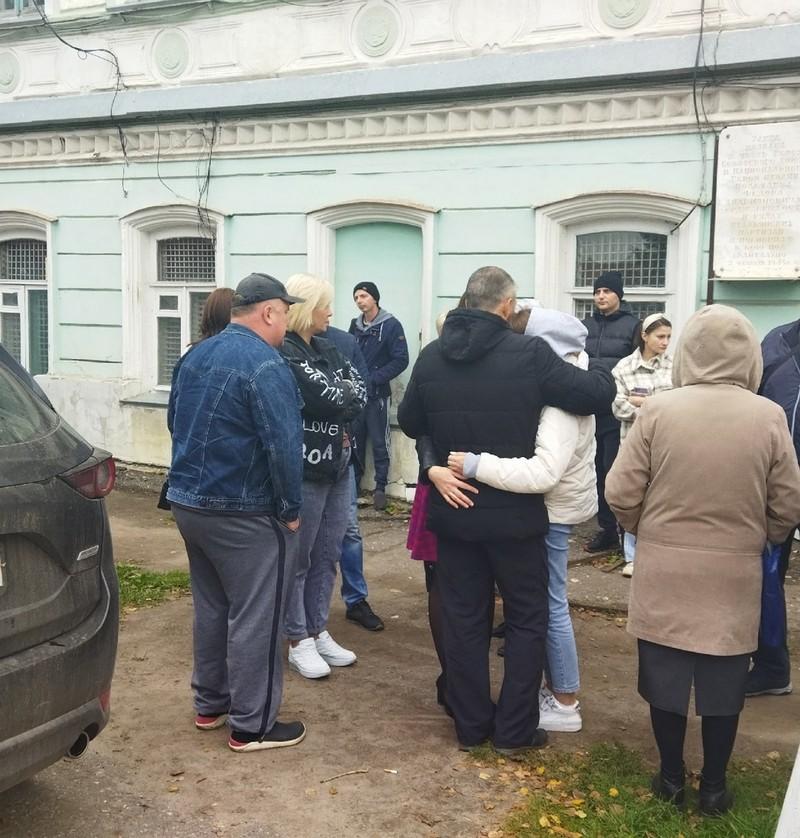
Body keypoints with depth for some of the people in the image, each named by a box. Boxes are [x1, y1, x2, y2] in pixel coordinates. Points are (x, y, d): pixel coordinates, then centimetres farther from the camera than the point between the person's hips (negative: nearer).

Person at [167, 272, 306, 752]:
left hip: (189, 501, 9)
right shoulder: (264, 364, -19)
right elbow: (283, 445, -24)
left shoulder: (196, 356, 10)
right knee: (255, 618, 1)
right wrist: (291, 509, -13)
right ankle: (252, 725, 10)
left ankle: (211, 704, 30)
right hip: (245, 513, -9)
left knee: (212, 607, 19)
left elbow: (177, 423, 19)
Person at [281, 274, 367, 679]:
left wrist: (343, 400, -13)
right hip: (305, 468, -8)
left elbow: (359, 389, 5)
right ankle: (299, 642, 17)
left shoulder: (326, 347, 12)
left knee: (327, 556, 16)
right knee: (298, 559, 5)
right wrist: (348, 397, -1)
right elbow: (332, 399, -21)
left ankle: (319, 632, 28)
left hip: (337, 465, 9)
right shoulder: (284, 353, -16)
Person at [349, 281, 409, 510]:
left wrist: (373, 379, -17)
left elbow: (400, 360, -12)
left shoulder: (391, 325, -7)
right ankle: (354, 483, 23)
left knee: (379, 443, 1)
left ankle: (380, 487, 9)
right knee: (354, 441, 11)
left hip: (377, 394, -5)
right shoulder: (355, 325, 9)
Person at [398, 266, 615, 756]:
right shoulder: (529, 354, -14)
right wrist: (605, 376, 10)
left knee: (464, 618, 14)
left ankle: (471, 724, 24)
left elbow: (409, 422, 10)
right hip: (515, 512, -4)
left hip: (454, 509, 4)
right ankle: (515, 730, 17)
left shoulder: (431, 357, -1)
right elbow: (595, 394, -12)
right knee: (527, 619, 12)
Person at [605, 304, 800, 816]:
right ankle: (714, 786, 27)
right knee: (724, 682, 14)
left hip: (664, 570, 0)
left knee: (665, 674, 14)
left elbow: (621, 493, -7)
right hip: (735, 574, 1)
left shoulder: (658, 410, -12)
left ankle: (671, 778, 27)